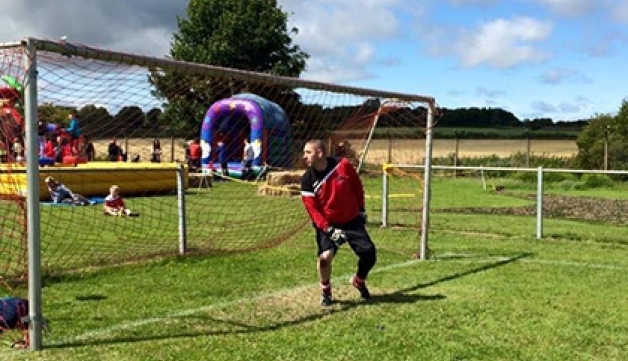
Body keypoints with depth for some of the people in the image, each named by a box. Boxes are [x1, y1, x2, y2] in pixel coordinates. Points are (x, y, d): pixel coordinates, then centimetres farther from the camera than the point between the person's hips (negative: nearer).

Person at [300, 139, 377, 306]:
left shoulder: (343, 165, -14)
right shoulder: (308, 180, -14)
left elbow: (357, 185, 3)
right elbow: (313, 210, -14)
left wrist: (361, 209, 7)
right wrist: (329, 230, -25)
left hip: (352, 220, 2)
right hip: (327, 224, -1)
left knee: (369, 253, -1)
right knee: (325, 256, -22)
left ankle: (359, 281, 31)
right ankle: (325, 291, 5)